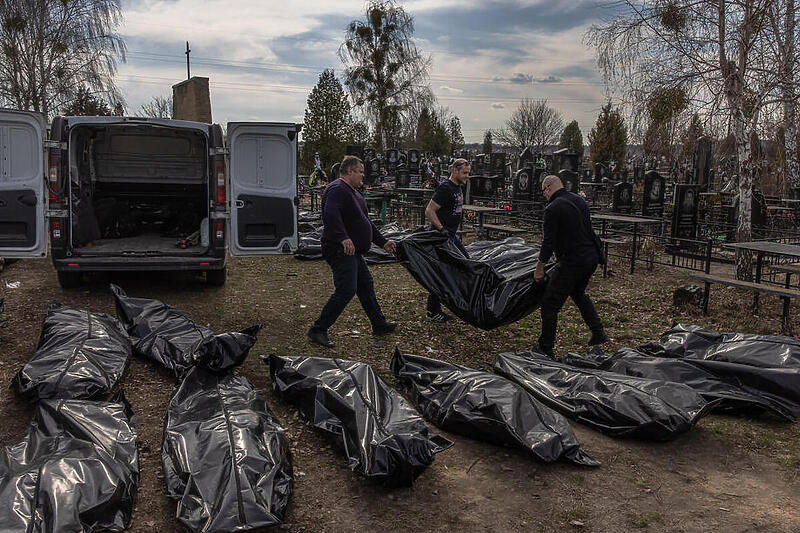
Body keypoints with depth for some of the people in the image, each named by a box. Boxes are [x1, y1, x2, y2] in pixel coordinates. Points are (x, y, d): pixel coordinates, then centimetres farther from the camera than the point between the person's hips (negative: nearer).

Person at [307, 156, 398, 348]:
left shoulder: (353, 193, 20)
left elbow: (366, 222, 28)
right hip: (340, 251, -11)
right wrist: (343, 238, -42)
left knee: (366, 286, 18)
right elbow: (331, 215, -33)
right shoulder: (337, 189, -15)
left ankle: (379, 324, 32)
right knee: (346, 290, -14)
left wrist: (383, 242, 28)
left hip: (353, 252, 11)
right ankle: (318, 330, -9)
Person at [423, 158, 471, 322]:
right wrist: (442, 230, -24)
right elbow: (429, 212, -23)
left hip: (452, 236, 10)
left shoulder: (458, 188, 13)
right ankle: (433, 311, 6)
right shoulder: (445, 188, -18)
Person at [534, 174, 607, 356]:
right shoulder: (579, 200, 11)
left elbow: (549, 242, -15)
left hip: (572, 262, -9)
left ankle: (545, 350, 3)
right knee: (578, 293, 32)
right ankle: (598, 333, 30)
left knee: (549, 304, 0)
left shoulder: (553, 209, -15)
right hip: (591, 258, 9)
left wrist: (539, 269, -5)